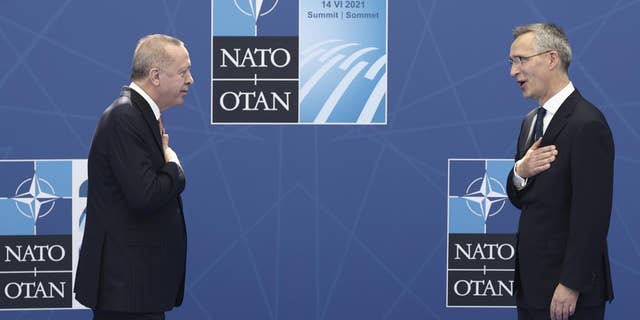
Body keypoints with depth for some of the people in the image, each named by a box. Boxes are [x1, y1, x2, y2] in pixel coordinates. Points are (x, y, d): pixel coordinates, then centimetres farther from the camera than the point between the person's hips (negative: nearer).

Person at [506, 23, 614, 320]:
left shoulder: (587, 124, -16)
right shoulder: (531, 121, 12)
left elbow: (592, 215, -19)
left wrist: (571, 286, -19)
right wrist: (520, 172, -6)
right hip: (531, 283, 8)